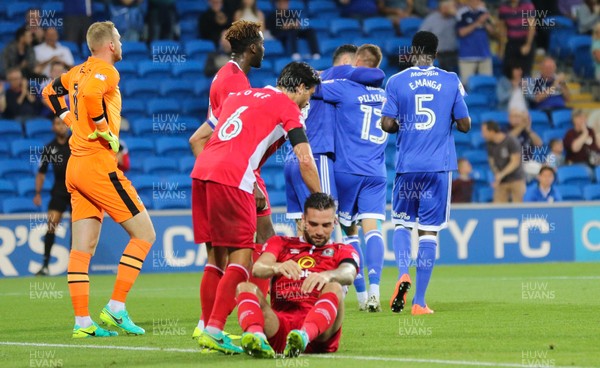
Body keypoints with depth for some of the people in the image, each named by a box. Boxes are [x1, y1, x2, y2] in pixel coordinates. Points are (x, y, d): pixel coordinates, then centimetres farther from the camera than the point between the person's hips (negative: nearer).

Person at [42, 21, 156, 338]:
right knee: (144, 233, -3)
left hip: (76, 167, 9)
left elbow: (50, 92, 30)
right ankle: (115, 308, -8)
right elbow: (90, 93, -31)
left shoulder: (79, 71, 15)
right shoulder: (105, 71, -10)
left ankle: (82, 322, 4)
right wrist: (104, 128, -19)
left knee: (83, 247, 6)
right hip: (98, 164, -9)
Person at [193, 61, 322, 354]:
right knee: (241, 258, -4)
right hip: (232, 178, -7)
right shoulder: (286, 107, 7)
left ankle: (207, 328, 15)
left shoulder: (239, 96, 28)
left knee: (217, 258, 14)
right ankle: (214, 330, -15)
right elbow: (306, 161, 1)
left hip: (200, 173, 7)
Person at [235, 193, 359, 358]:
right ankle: (255, 335, -53)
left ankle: (303, 336, -58)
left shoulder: (343, 251, 22)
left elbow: (348, 274, -6)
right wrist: (277, 267, -26)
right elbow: (258, 268, 1)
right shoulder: (280, 243, 24)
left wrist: (327, 275, -32)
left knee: (334, 288, -28)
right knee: (245, 288, -20)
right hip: (279, 325, 1)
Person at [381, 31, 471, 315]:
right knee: (429, 231, 2)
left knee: (402, 223, 16)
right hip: (439, 165, 0)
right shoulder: (451, 81, 2)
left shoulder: (397, 81, 0)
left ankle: (403, 273, -11)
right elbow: (464, 125, 2)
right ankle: (419, 301, -1)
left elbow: (387, 124, -4)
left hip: (407, 164, 0)